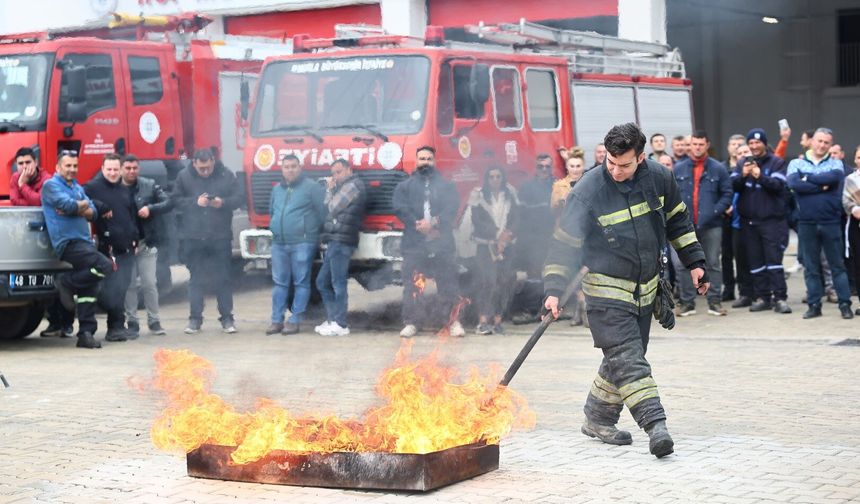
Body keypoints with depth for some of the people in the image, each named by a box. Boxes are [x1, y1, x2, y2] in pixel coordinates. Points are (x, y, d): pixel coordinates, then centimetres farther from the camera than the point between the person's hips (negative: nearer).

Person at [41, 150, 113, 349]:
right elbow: (68, 205, -17)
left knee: (88, 291, 5)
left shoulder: (77, 187, 23)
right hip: (68, 242, -8)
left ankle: (86, 334, 7)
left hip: (83, 241, 8)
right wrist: (83, 205, 3)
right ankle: (66, 283, -8)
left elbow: (92, 212, 10)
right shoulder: (51, 185, 0)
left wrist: (76, 208, -8)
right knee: (105, 267, -23)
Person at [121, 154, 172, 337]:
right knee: (129, 285, 4)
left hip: (146, 243, 1)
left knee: (149, 284, 1)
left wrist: (150, 208, -17)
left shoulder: (149, 186, 3)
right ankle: (132, 322, 12)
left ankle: (154, 321, 10)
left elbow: (168, 202, 0)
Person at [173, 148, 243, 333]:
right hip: (193, 238, 1)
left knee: (223, 279, 4)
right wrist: (195, 202, -15)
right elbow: (175, 200, 0)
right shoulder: (184, 176, 0)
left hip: (220, 236, 0)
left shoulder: (226, 175, -2)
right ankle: (195, 318, 14)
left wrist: (223, 202, -18)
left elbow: (238, 198, 1)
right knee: (196, 279, 6)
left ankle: (227, 318, 12)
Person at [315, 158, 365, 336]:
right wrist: (331, 189, 12)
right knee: (323, 282, 12)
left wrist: (330, 190, 7)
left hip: (341, 241, -11)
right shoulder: (345, 187, 26)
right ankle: (333, 319, 14)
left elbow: (333, 208, -8)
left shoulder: (352, 185, -6)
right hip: (335, 242, 11)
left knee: (338, 283, -9)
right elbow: (332, 210, 21)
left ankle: (340, 325, -8)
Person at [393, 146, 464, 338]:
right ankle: (411, 322, 1)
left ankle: (454, 321, 2)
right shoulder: (404, 186, 16)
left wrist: (434, 223, -14)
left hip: (442, 243, 0)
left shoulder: (446, 186, 17)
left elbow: (452, 207, 1)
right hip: (414, 244, 0)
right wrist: (419, 225, -12)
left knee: (448, 283, -3)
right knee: (411, 284, -3)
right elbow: (400, 209, 1)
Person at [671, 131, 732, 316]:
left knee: (713, 264, 6)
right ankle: (687, 302, 9)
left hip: (711, 226, -1)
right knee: (682, 264, 0)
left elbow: (727, 194, 2)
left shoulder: (718, 169, 2)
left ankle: (715, 301, 14)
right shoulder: (678, 169, 5)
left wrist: (715, 211, -10)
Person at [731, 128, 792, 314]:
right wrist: (743, 175, -19)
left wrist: (760, 176, -28)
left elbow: (778, 185, -13)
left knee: (774, 259, -9)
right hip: (748, 220, 4)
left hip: (771, 219, -4)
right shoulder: (742, 163, 10)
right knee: (755, 262, 6)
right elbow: (733, 186, 1)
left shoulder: (776, 162, -1)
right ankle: (762, 297, 11)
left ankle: (780, 298, -9)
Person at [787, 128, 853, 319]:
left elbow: (834, 177, -17)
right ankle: (814, 305, 12)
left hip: (830, 222, 0)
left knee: (837, 265, 3)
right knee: (811, 267, 6)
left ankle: (845, 304, 6)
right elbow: (794, 183, -14)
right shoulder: (797, 163, 5)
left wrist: (808, 178, -8)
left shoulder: (835, 164, 6)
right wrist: (822, 187, -11)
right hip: (806, 223, 0)